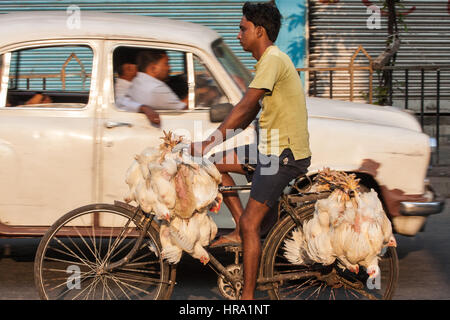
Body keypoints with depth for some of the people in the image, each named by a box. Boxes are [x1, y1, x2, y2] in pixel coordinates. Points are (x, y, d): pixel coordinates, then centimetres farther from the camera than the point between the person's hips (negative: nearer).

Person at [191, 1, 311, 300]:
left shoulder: (273, 59, -15)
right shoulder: (271, 60, 17)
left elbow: (245, 108, -21)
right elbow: (250, 112, 17)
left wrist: (209, 144, -20)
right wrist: (215, 142, 11)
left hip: (286, 154, -10)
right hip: (273, 149, 10)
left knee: (250, 223, -12)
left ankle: (248, 296, -8)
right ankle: (241, 227, 11)